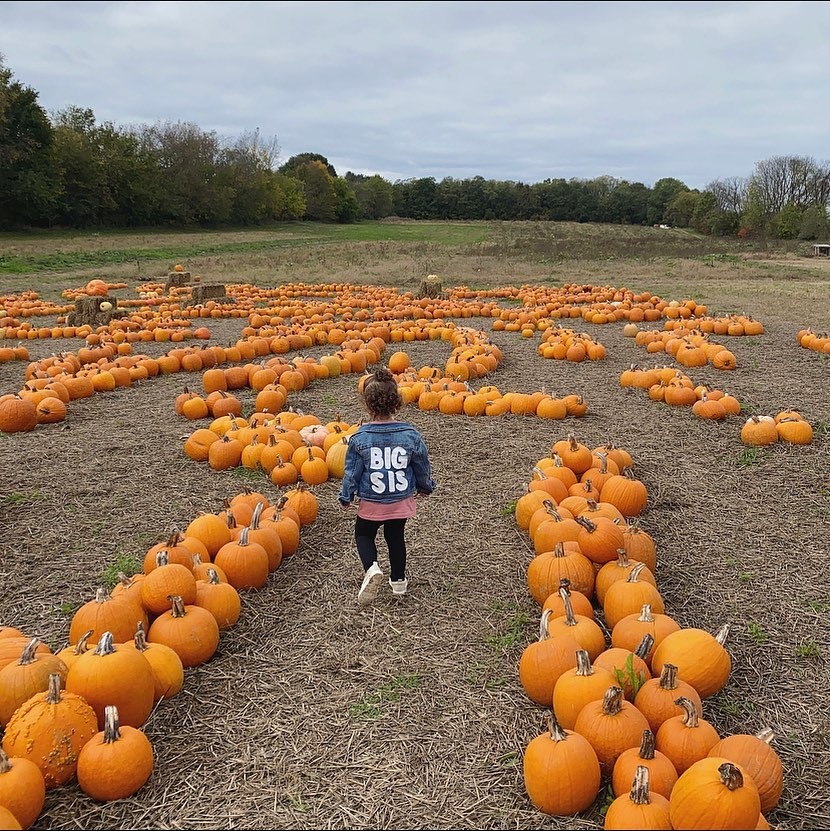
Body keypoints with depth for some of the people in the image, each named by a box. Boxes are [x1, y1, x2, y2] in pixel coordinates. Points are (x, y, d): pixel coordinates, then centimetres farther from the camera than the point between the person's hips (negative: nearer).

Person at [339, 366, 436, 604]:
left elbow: (352, 471, -8)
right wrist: (425, 486, 20)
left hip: (371, 503, -2)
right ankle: (398, 580, 31)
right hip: (402, 501, 2)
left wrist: (346, 498, 7)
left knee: (363, 534, 20)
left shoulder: (360, 437, -16)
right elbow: (422, 465, 1)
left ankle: (371, 567, -5)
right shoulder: (410, 434, -11)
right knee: (395, 537, 23)